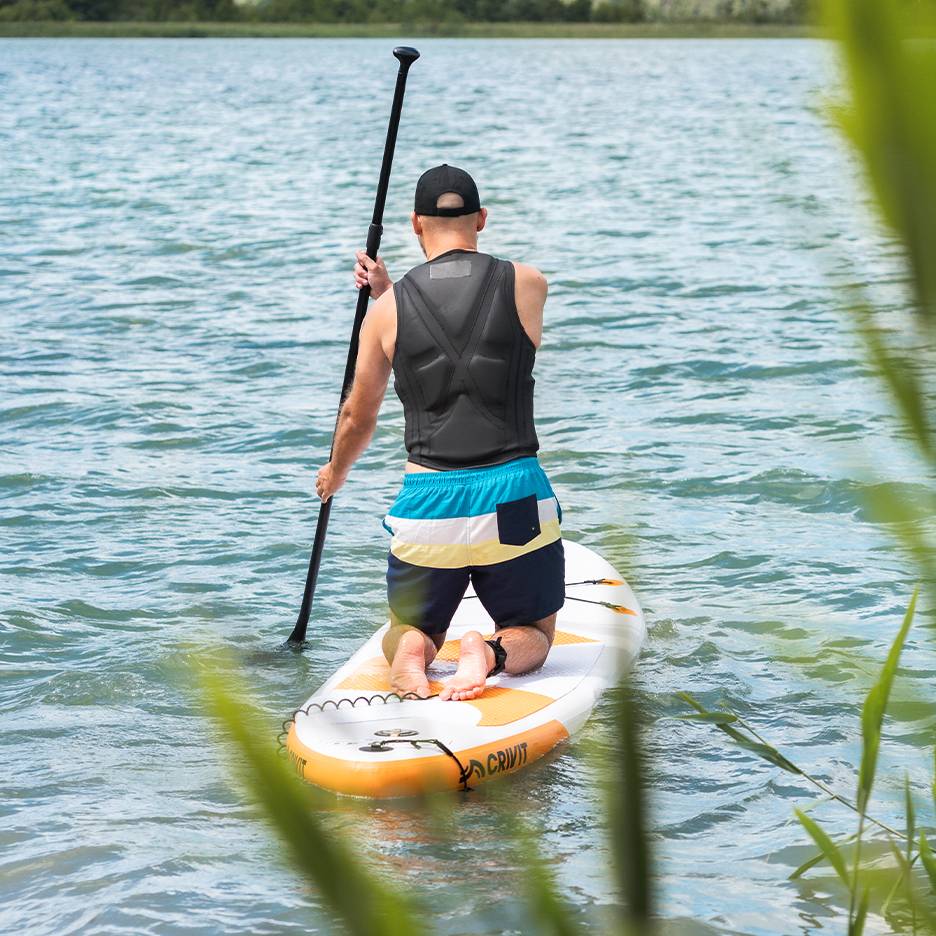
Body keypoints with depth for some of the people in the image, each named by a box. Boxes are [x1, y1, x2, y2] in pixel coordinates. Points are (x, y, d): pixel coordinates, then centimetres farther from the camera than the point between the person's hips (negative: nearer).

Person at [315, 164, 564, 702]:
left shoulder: (389, 310, 1)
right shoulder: (528, 285, 0)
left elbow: (359, 417, 14)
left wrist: (336, 472, 35)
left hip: (427, 505, 1)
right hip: (515, 498, -1)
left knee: (410, 633, 24)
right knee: (533, 637, 20)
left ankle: (412, 653, -12)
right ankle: (491, 652, -15)